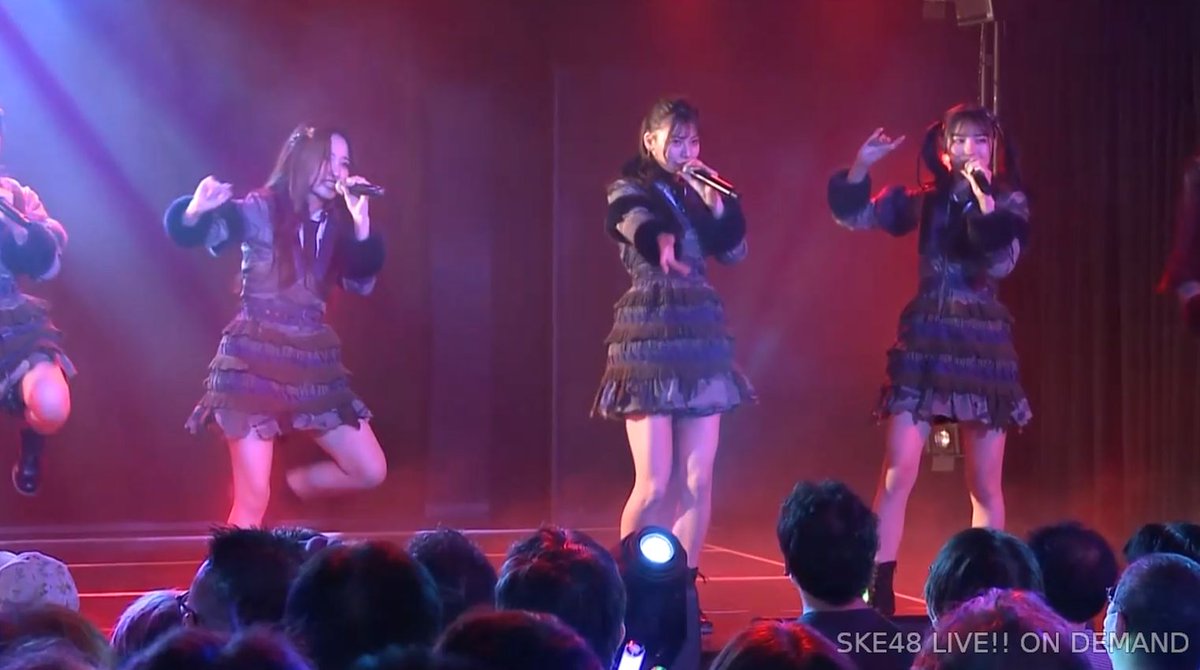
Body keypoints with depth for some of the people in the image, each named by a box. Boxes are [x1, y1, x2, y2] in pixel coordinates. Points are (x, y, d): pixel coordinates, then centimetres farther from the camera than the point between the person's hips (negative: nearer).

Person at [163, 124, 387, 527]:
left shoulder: (337, 224, 10)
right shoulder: (259, 211, -4)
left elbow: (362, 280, -4)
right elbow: (184, 230, -13)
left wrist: (360, 220, -15)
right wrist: (196, 208, -35)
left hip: (314, 364, 5)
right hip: (254, 362, -5)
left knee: (371, 470, 3)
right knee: (253, 500, -9)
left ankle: (294, 484, 29)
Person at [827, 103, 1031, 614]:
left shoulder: (1009, 201, 2)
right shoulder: (924, 201, 6)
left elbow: (1000, 262, -13)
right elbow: (852, 216, 1)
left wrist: (983, 199, -16)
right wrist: (861, 165, -13)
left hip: (984, 344, 0)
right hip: (924, 342, 0)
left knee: (985, 485, 4)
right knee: (899, 473, -7)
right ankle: (877, 589, -6)